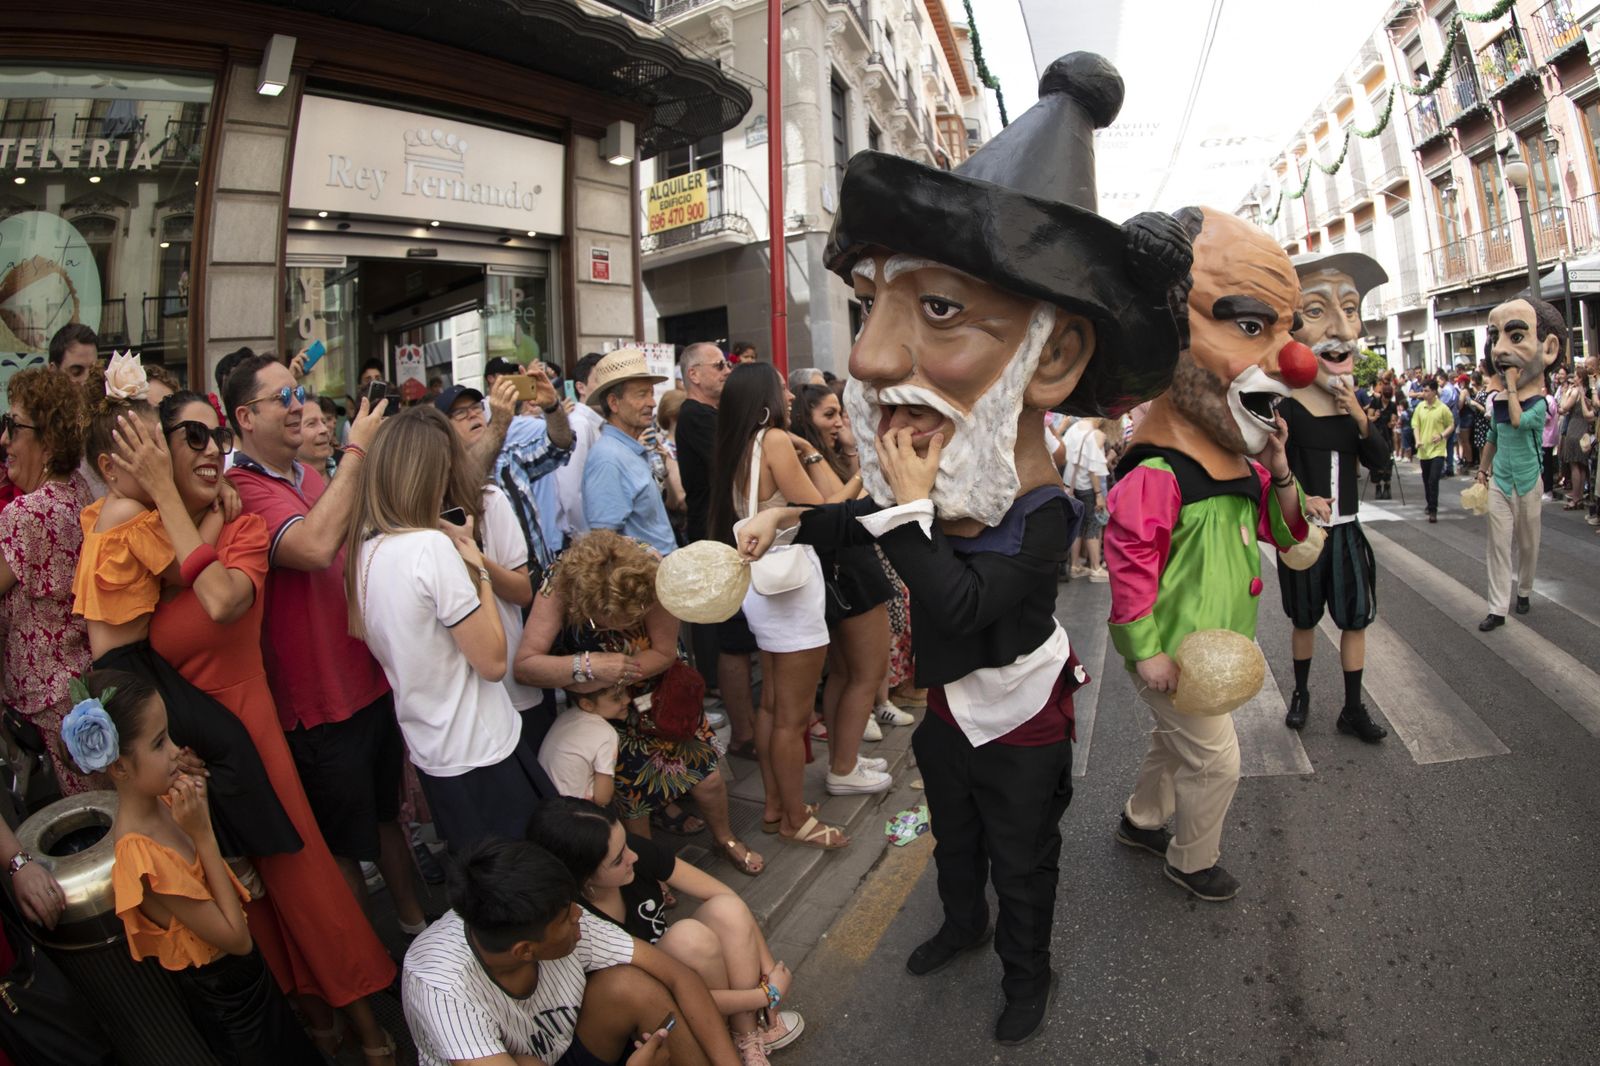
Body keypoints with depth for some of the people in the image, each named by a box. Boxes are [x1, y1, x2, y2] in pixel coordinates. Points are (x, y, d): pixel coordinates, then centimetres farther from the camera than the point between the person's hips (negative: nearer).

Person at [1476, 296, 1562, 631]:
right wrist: (1482, 468, 14)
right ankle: (1497, 609, 0)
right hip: (1499, 482, 3)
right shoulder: (1498, 402, 0)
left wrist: (1511, 384, -24)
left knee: (1527, 543, 12)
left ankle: (1524, 590, 33)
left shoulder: (1539, 404, -11)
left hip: (1527, 483, -3)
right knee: (1499, 544, 0)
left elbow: (1518, 420, -32)